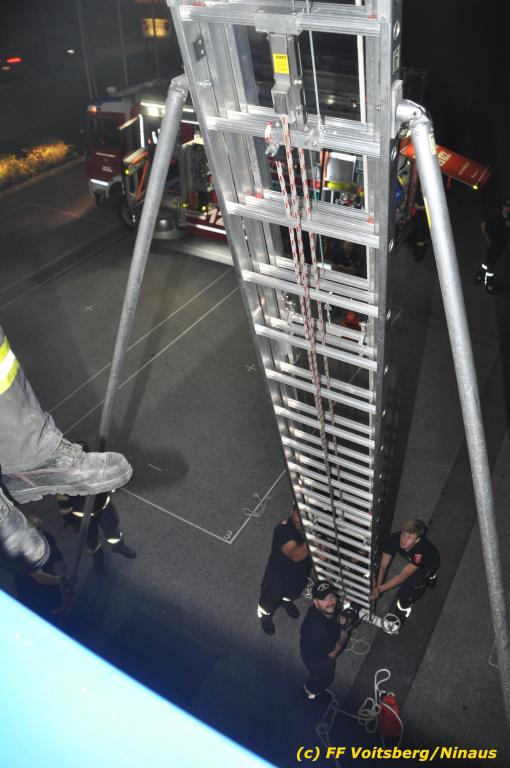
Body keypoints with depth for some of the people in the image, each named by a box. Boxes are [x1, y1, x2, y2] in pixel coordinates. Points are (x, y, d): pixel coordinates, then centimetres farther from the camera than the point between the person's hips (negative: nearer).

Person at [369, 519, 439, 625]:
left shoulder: (421, 551, -44)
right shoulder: (394, 539, -33)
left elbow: (403, 576, -40)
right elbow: (383, 565, -25)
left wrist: (380, 589, -44)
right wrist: (377, 586, -35)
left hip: (429, 563, -6)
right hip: (411, 561, 6)